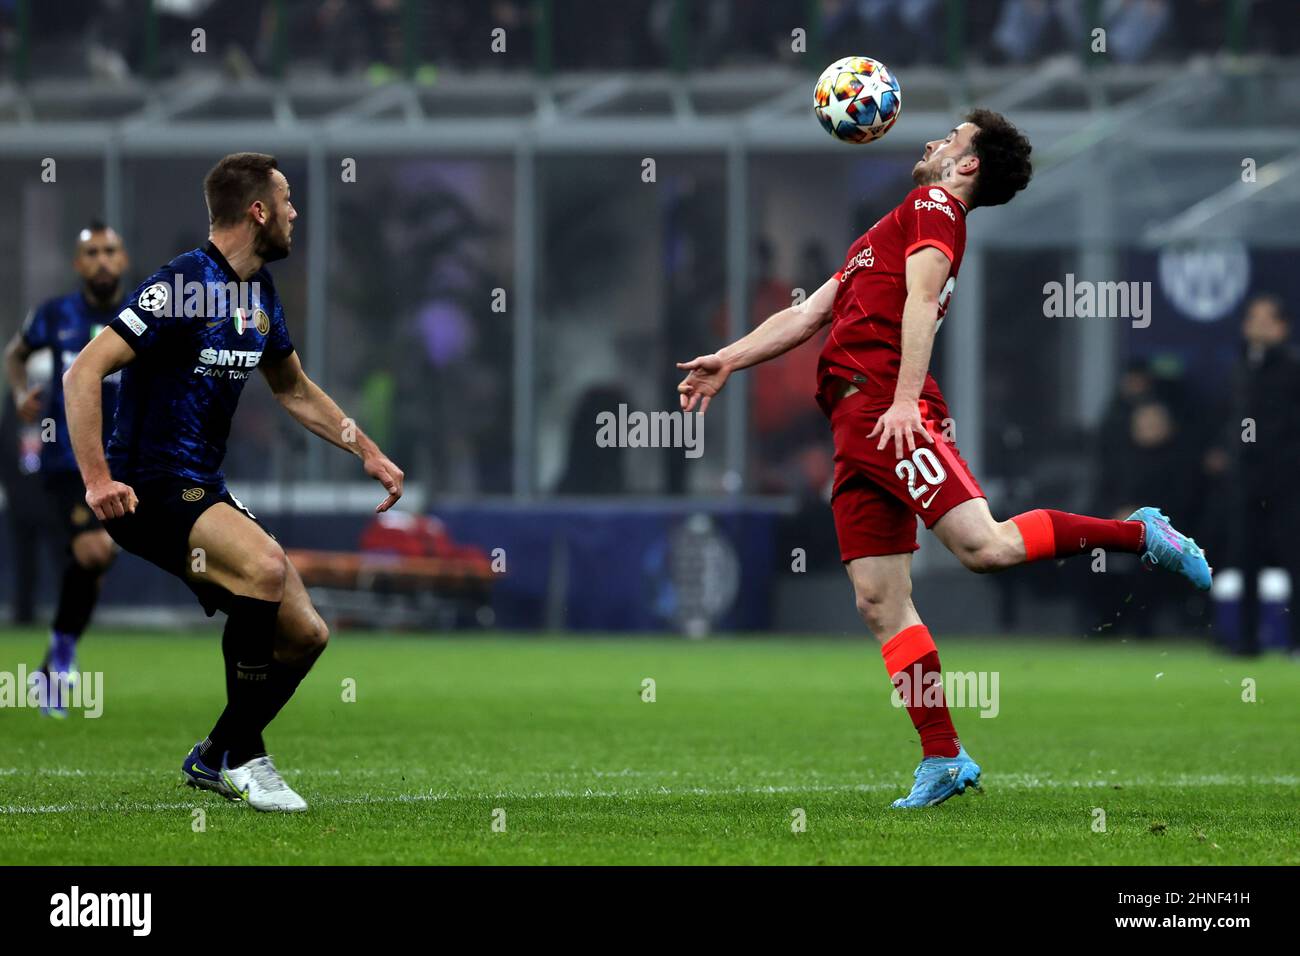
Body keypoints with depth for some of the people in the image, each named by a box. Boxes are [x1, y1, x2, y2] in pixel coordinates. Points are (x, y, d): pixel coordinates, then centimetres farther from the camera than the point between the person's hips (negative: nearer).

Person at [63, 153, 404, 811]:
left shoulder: (258, 291, 12)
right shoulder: (183, 285, -16)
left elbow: (294, 390, 28)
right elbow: (83, 373, -21)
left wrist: (368, 452, 22)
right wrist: (97, 480, -27)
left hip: (205, 492, 9)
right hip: (150, 490, -9)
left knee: (305, 633, 1)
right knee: (264, 566, -32)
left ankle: (213, 758, 20)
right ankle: (243, 756, -20)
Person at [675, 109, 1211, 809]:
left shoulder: (934, 204, 4)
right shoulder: (887, 232, 31)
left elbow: (921, 299, -11)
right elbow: (807, 316, 34)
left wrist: (904, 399, -23)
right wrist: (729, 360, 27)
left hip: (890, 413, -9)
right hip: (854, 427, 9)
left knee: (986, 547, -24)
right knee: (879, 604, 1)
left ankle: (1139, 534, -9)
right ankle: (942, 761, 0)